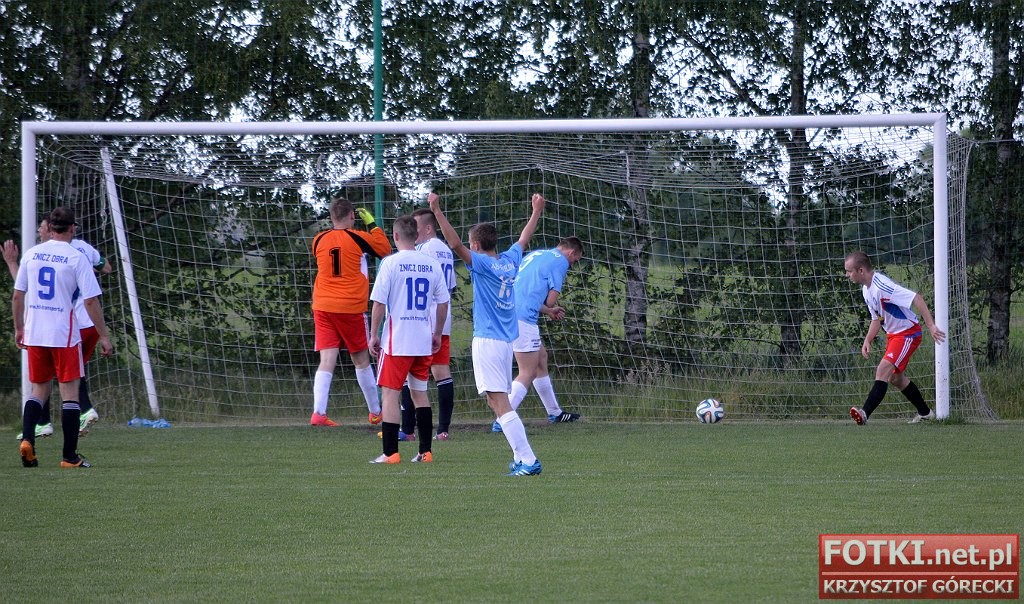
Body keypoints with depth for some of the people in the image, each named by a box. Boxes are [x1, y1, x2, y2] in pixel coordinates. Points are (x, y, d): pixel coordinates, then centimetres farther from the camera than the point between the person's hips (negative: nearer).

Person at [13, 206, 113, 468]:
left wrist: (18, 328, 22)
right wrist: (103, 336, -4)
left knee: (39, 388, 17)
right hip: (64, 334, -4)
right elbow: (91, 301, -10)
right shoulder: (76, 258, -7)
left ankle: (27, 438, -4)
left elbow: (17, 296, 9)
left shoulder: (32, 254, 5)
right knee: (69, 390, 3)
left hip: (33, 333, 4)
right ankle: (70, 456, 2)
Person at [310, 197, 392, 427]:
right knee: (361, 361, 12)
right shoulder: (358, 238, -6)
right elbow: (385, 249, 10)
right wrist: (371, 223, 17)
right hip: (351, 308, -2)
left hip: (323, 307, 2)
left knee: (327, 362, -4)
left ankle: (318, 412, -20)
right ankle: (375, 412, 25)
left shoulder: (319, 241, 4)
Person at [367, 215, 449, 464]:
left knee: (390, 393, -1)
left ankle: (390, 452, -6)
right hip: (424, 342, 5)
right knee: (419, 392, 16)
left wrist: (373, 335, -2)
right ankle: (425, 451, 14)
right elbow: (443, 303, 9)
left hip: (396, 341, -5)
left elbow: (379, 302, -10)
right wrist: (437, 334, 20)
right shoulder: (432, 264, 5)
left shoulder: (391, 263, -9)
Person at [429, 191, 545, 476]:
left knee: (500, 402, -11)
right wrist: (536, 212, 45)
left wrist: (437, 212, -21)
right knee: (497, 401, 14)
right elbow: (524, 239, 29)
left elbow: (455, 244, -21)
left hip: (487, 339, -8)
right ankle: (521, 458, 10)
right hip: (507, 341, 8)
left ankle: (528, 460, -18)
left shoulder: (482, 263, -8)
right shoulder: (510, 260, 11)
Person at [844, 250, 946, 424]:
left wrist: (931, 326, -35)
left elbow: (917, 299, -31)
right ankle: (925, 413, 35)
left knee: (883, 370, -24)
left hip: (908, 333, -11)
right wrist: (867, 341, 3)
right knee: (896, 377, 20)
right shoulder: (867, 289, 5)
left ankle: (864, 413, -36)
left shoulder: (882, 286, -27)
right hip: (893, 334, 11)